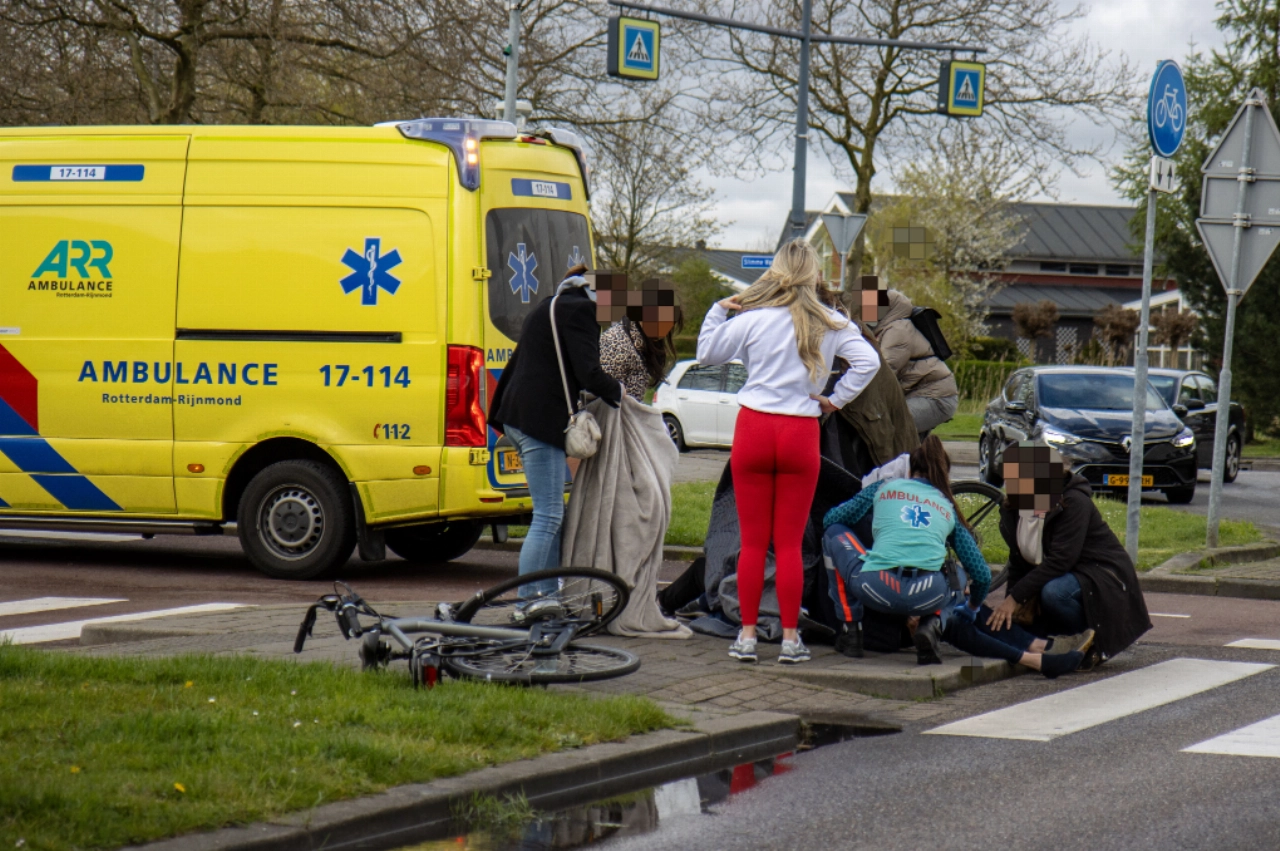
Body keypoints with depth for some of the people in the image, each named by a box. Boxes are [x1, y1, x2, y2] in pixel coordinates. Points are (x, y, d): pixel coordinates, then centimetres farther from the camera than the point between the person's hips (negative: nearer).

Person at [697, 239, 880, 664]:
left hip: (754, 428, 0)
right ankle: (790, 638, 6)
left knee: (752, 542, 6)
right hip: (801, 434, 0)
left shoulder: (754, 319, -4)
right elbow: (867, 361, -8)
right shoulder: (831, 324, 0)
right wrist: (836, 399, 2)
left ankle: (747, 635, 7)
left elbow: (707, 353, 5)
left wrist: (718, 309, 15)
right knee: (789, 543, 6)